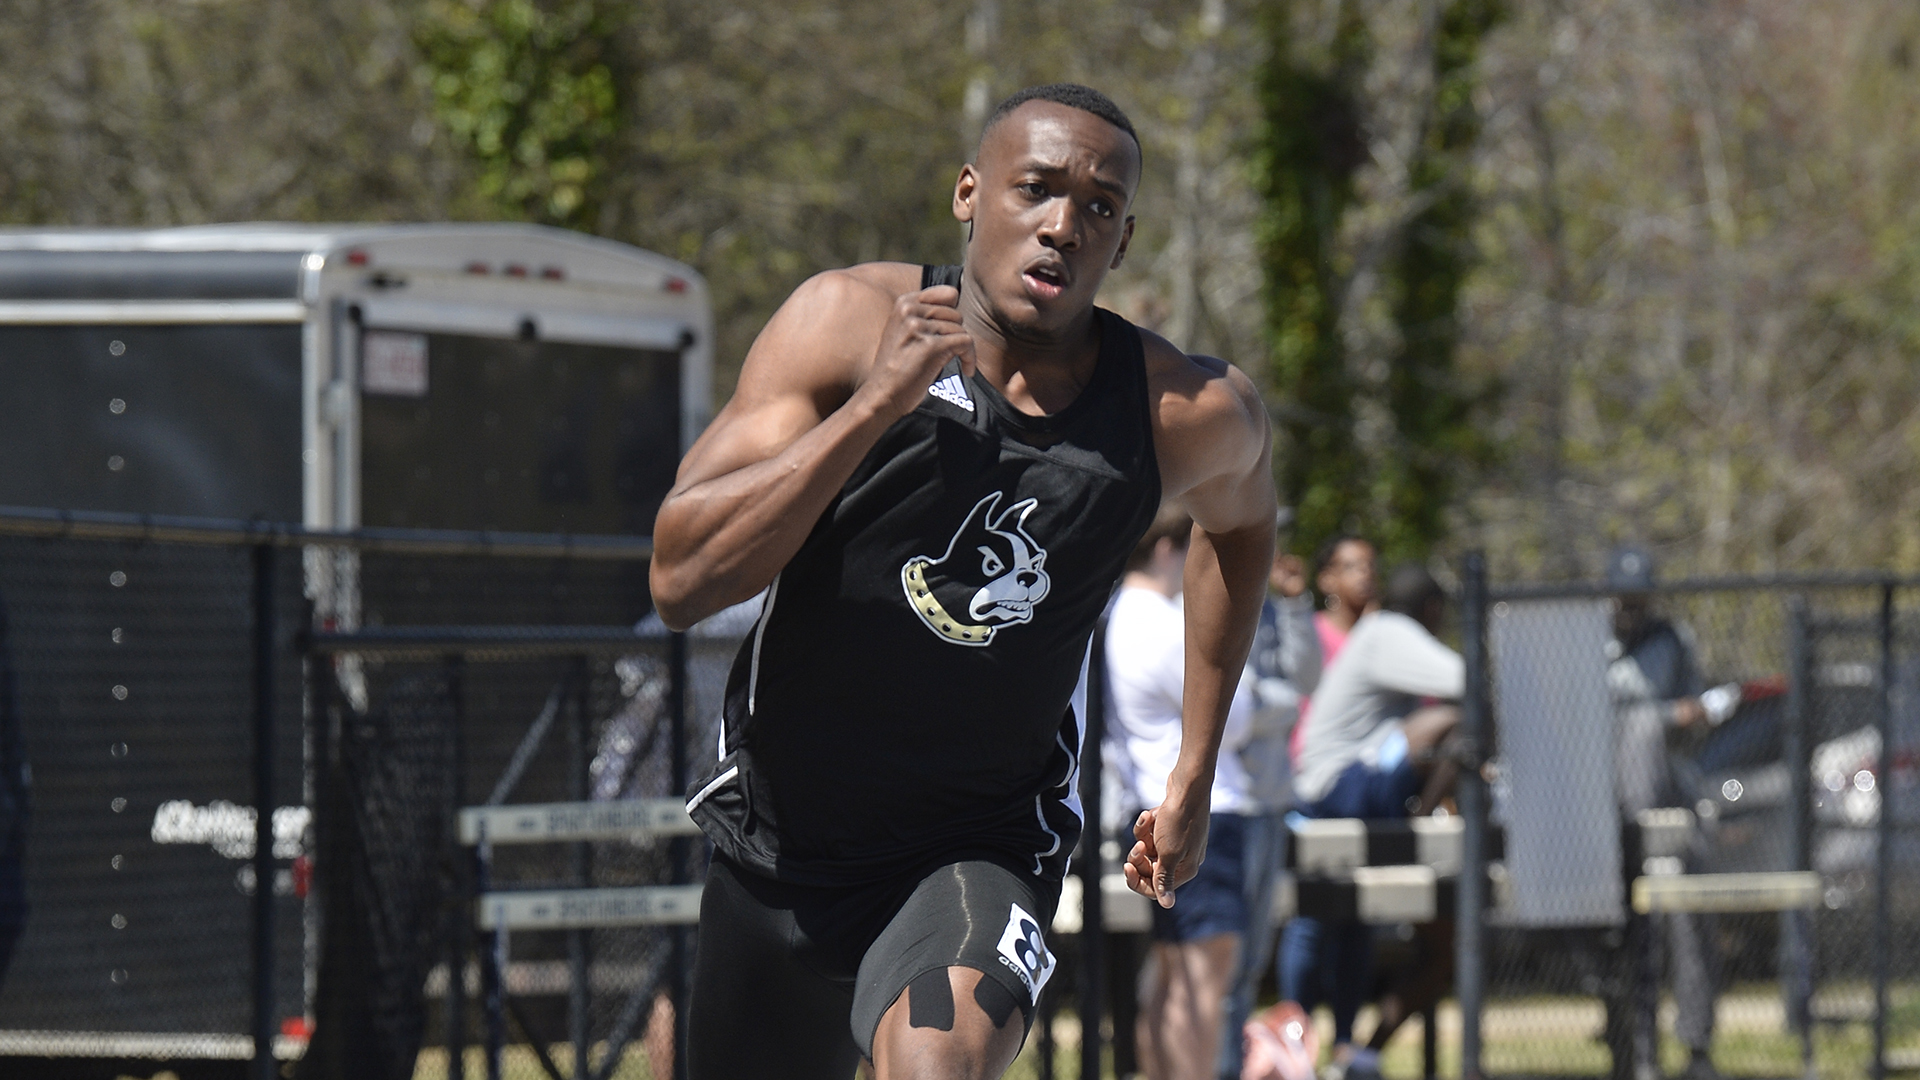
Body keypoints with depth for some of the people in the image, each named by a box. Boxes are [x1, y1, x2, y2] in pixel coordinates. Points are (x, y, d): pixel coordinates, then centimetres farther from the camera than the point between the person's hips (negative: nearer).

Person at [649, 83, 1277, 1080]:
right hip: (779, 844, 2)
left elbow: (1238, 515, 18)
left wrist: (1193, 781, 17)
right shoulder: (848, 320, -14)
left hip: (979, 852, -2)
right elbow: (680, 579, -21)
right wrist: (877, 403, -30)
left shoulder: (1189, 418, -9)